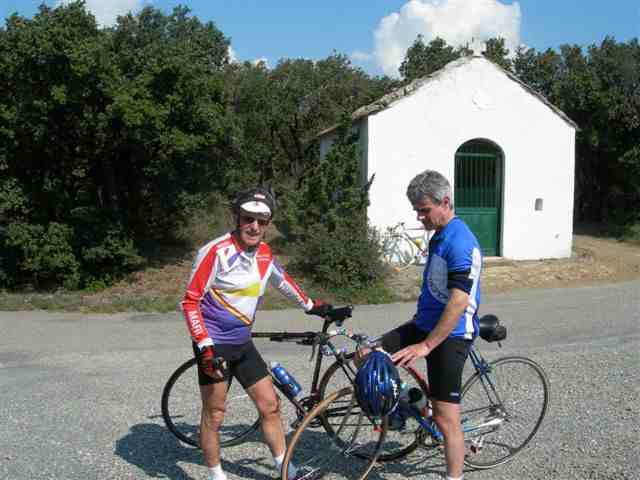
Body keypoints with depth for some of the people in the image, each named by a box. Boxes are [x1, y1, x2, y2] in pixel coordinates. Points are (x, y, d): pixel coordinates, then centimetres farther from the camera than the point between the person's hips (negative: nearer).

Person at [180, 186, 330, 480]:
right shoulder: (217, 252, -19)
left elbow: (282, 281, 23)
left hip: (242, 344, 7)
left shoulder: (264, 253, 2)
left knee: (270, 405, 9)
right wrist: (205, 347, -23)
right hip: (214, 345, -6)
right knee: (214, 415, 4)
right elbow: (190, 301, -16)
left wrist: (311, 306, 29)